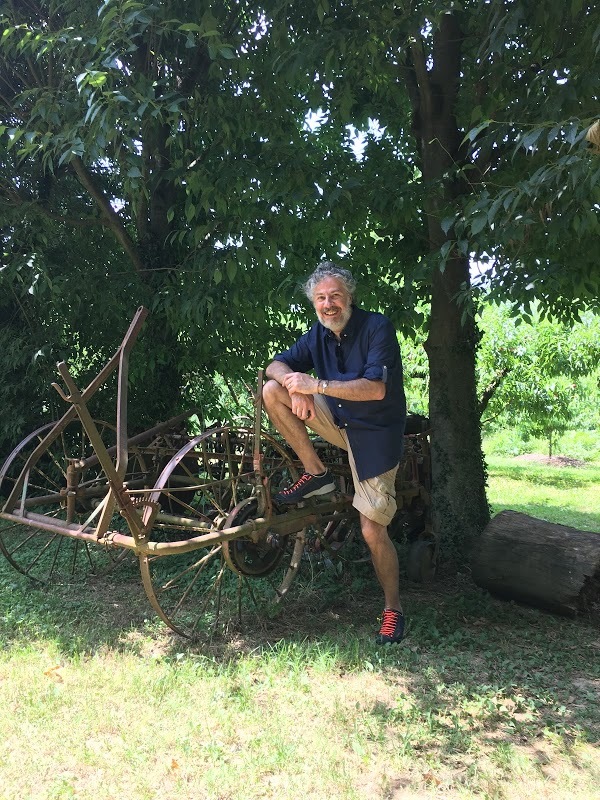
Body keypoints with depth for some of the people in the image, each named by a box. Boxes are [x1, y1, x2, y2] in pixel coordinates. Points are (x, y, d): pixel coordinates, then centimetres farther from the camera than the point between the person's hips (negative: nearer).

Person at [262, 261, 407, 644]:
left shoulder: (377, 327, -17)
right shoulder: (319, 334, 1)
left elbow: (375, 388, -27)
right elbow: (277, 365, 3)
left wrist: (315, 385, -31)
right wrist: (294, 385, -21)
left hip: (374, 433, -5)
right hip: (338, 421, 6)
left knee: (373, 530, -9)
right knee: (272, 391, -11)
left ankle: (393, 608, 15)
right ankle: (316, 474, -2)